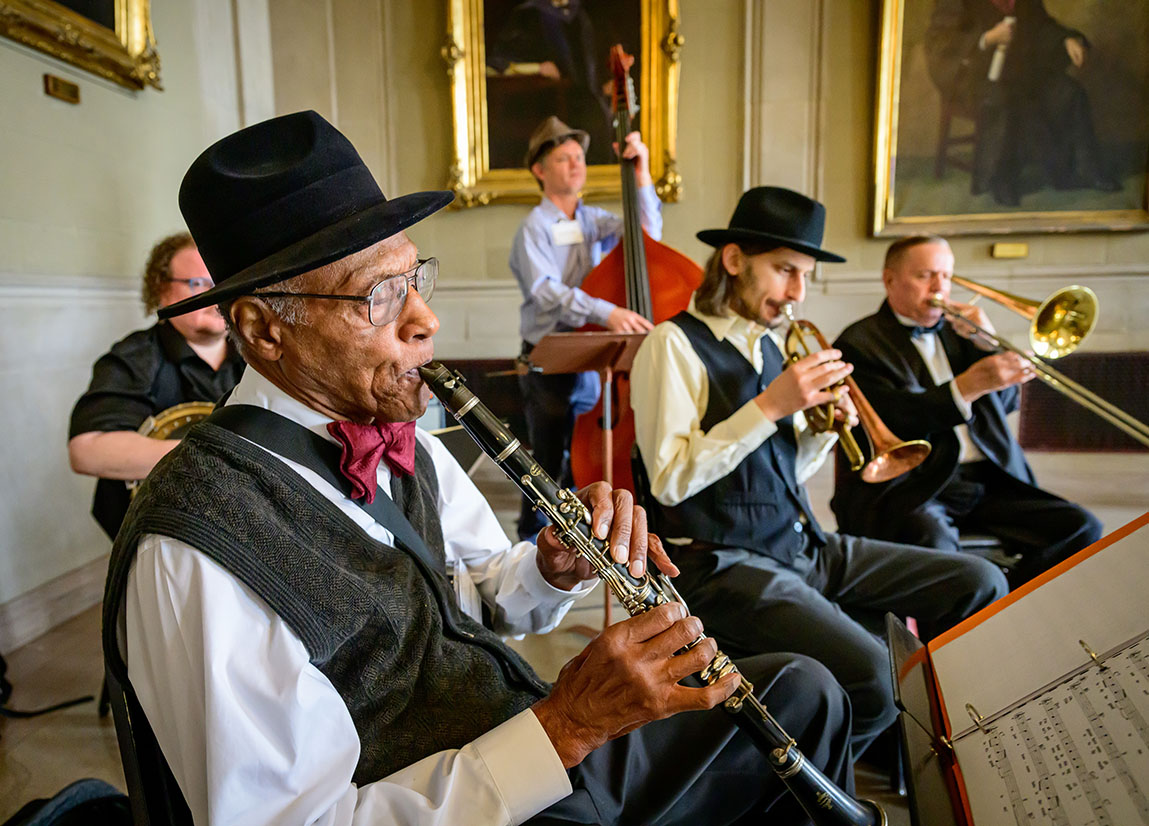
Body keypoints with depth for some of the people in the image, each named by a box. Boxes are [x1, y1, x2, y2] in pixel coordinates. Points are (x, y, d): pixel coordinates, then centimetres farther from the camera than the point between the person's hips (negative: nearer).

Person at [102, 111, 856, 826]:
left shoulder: (402, 439, -1)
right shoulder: (194, 552, -25)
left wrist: (557, 569, -12)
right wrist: (564, 725, -28)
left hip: (545, 735, 7)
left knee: (803, 692, 9)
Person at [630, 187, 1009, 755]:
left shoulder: (769, 342, 14)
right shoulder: (675, 345, -10)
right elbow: (669, 480, -20)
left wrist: (825, 426, -3)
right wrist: (769, 405, -21)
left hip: (802, 543, 8)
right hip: (725, 562, -8)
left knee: (981, 583, 3)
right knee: (871, 675, -27)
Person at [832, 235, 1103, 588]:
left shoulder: (955, 331, 21)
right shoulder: (860, 343, 0)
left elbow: (1007, 402, 17)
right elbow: (891, 420, -15)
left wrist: (986, 342, 1)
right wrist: (967, 385, -28)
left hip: (988, 480, 7)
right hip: (909, 486, -6)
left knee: (1082, 528, -11)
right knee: (933, 544, -36)